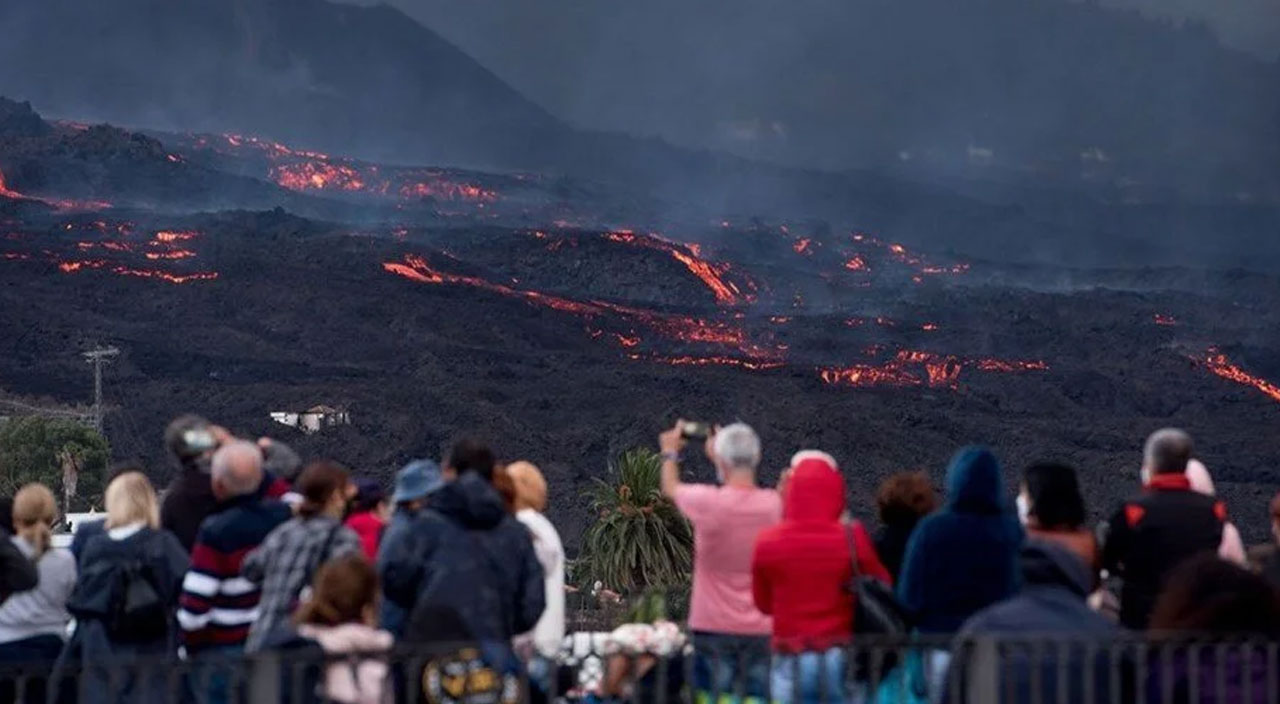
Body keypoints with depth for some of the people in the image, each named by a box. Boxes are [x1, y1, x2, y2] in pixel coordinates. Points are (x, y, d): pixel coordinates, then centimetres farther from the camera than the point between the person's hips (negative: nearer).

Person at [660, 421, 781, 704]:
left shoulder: (708, 503, -13)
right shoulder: (773, 504, -4)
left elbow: (671, 488, 8)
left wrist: (670, 453, 29)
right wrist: (719, 455, 32)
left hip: (714, 627, -3)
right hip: (761, 628, 3)